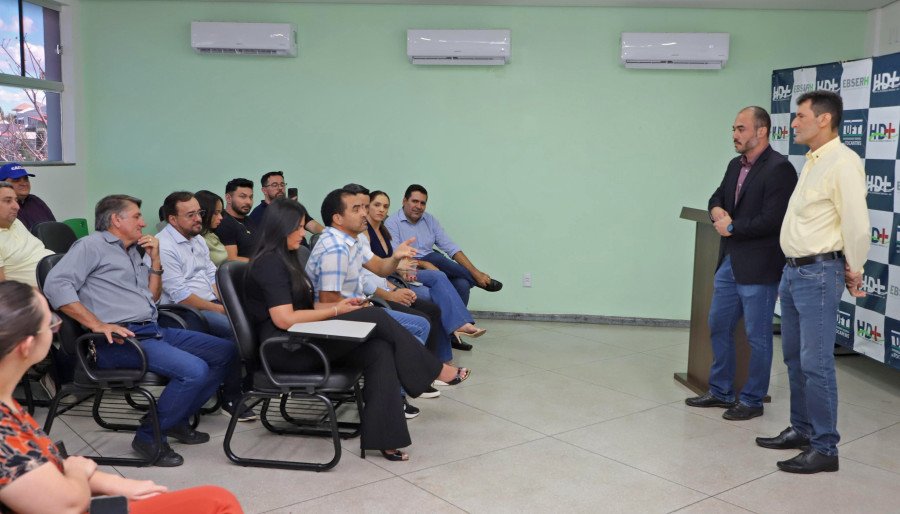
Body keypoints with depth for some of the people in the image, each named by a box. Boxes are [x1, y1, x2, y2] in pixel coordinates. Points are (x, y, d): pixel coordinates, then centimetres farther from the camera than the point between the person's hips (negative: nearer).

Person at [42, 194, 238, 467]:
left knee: (226, 351, 6)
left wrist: (155, 260, 13)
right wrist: (98, 325, -21)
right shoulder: (92, 245, -2)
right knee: (194, 370, -28)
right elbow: (56, 284, -15)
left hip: (153, 331, 9)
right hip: (120, 339, -9)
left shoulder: (133, 253, 24)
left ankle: (177, 419, 14)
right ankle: (150, 436, -9)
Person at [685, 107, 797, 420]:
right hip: (729, 262, 9)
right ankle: (720, 391, 31)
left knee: (757, 336, 5)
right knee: (718, 327, 16)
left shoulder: (779, 168, -15)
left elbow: (771, 220, -22)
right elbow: (718, 196, 22)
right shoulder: (736, 165, 11)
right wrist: (717, 209, -1)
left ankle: (752, 400, 18)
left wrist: (732, 227, -11)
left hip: (758, 268, -9)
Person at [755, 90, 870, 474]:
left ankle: (825, 448, 5)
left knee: (816, 363, -5)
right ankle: (801, 430, 30)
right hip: (793, 270, 9)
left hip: (818, 274, -9)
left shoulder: (842, 163, -15)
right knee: (794, 358, 16)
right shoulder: (812, 162, 14)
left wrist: (853, 271, -6)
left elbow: (857, 225, -17)